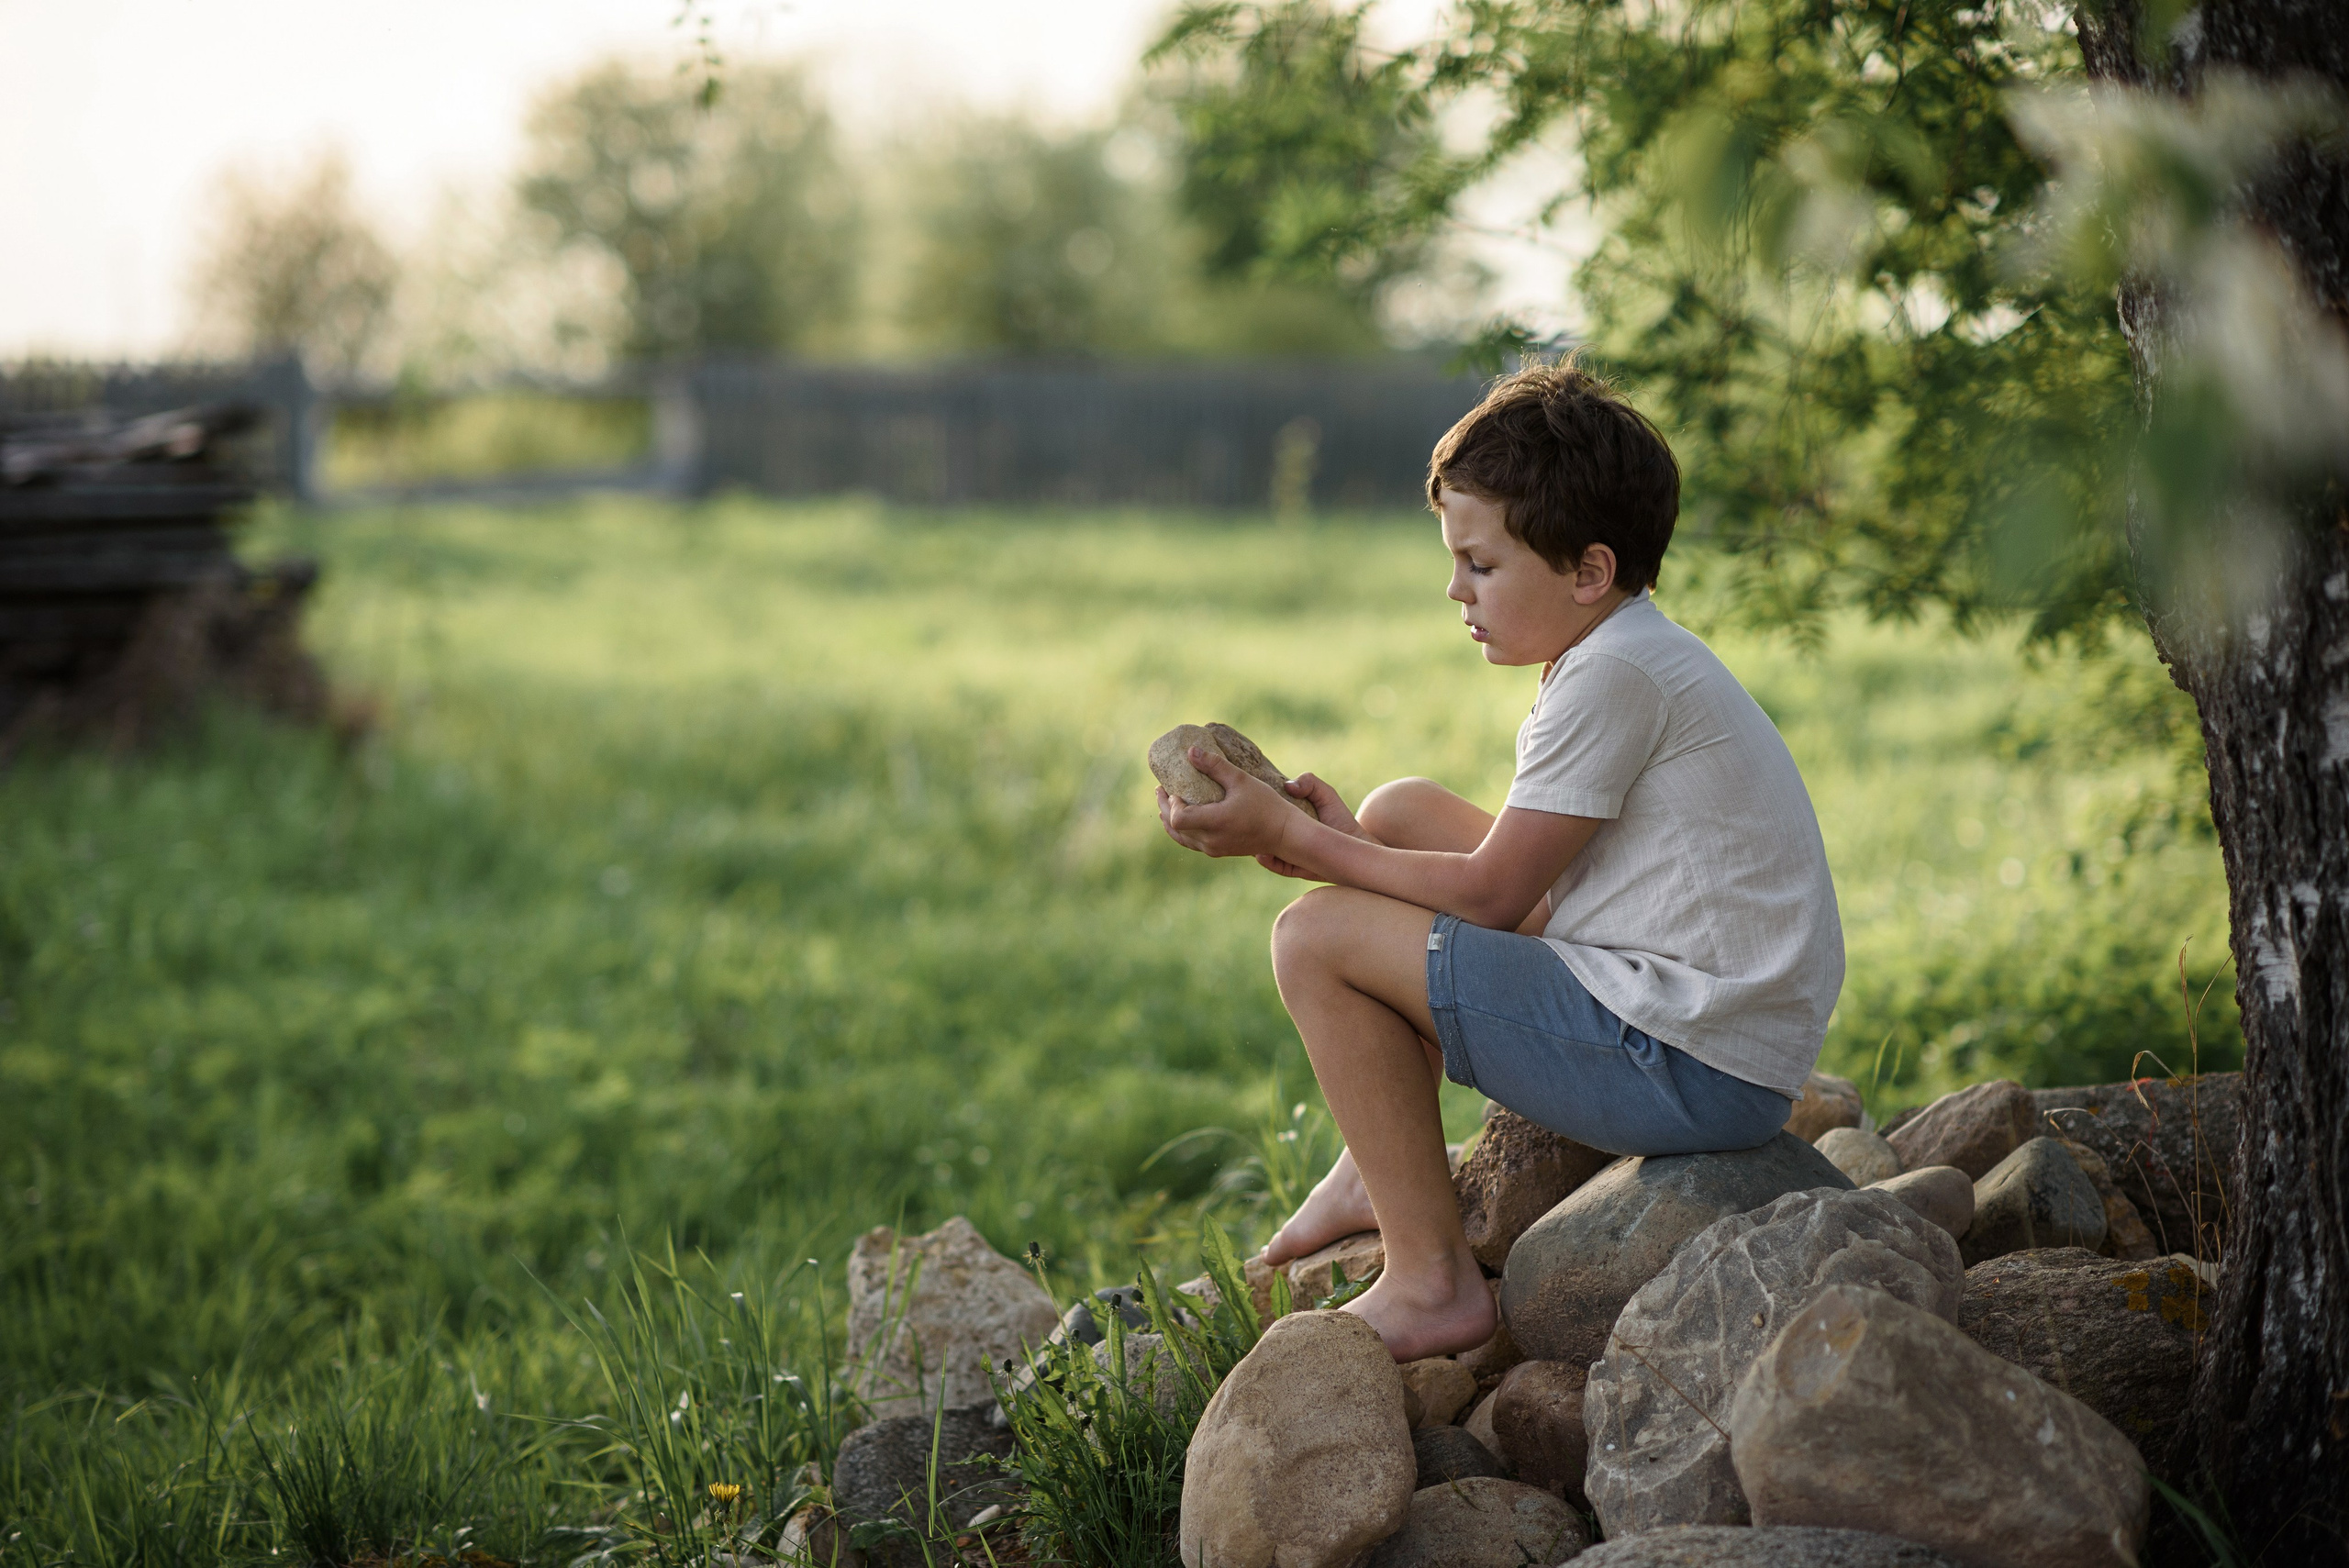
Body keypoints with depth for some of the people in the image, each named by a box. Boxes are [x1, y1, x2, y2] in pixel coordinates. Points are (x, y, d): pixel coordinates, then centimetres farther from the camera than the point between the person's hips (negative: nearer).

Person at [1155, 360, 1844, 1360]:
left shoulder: (1616, 677, -16)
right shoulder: (1635, 660, 15)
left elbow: (1493, 895, -15)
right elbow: (1533, 891, 14)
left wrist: (1295, 840, -7)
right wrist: (1336, 842, 6)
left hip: (1691, 1070, -11)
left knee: (1318, 938, -11)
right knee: (1401, 811, 18)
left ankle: (1431, 1283, -8)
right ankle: (1383, 1170, 22)